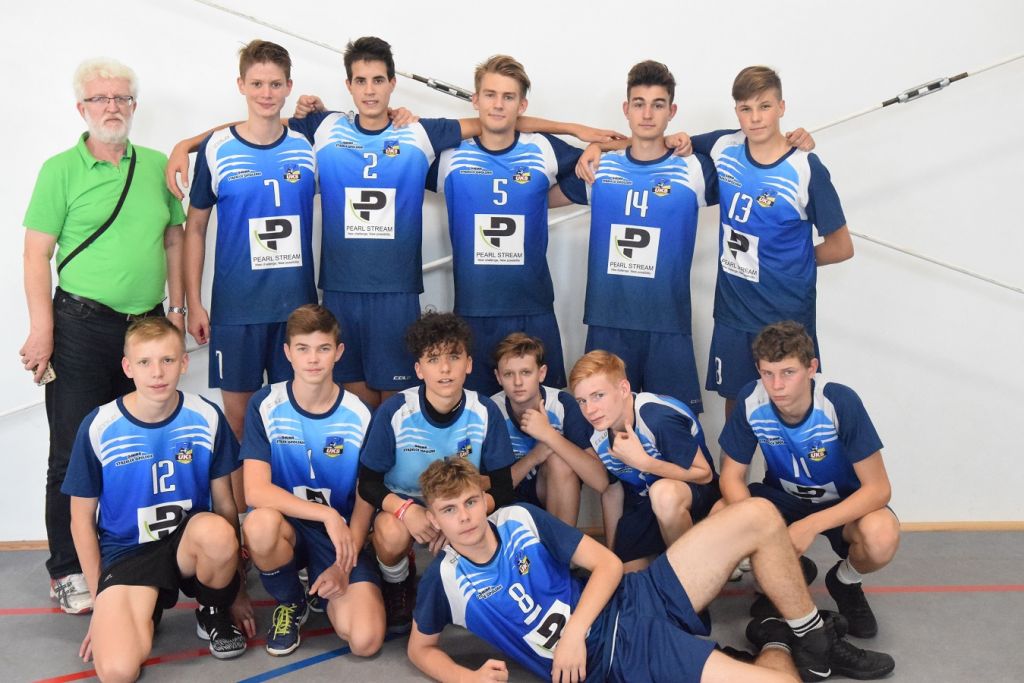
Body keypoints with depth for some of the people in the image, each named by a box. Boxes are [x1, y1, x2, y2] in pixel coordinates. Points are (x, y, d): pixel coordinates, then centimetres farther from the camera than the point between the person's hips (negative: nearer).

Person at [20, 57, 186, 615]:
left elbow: (174, 238, 16)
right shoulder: (62, 170, -3)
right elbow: (37, 253, -5)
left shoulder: (157, 166, 8)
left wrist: (177, 306, 10)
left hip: (147, 323, 4)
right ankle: (68, 571, 14)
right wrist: (42, 329, -12)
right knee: (74, 454, 1)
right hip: (83, 327, -4)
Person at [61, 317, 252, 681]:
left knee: (216, 532, -37)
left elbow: (224, 504, 2)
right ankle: (145, 610, 10)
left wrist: (236, 587, 6)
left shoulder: (206, 418, -7)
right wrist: (101, 600, 2)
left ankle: (214, 613, -3)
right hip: (126, 552, -1)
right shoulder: (98, 428, -10)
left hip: (189, 542, 2)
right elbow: (82, 519, 1)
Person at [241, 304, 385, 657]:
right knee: (261, 524, -38)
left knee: (366, 640, -22)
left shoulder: (358, 415, -6)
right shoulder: (265, 405, -8)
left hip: (343, 535, 0)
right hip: (288, 525, 0)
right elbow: (256, 491, -17)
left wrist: (344, 564, -13)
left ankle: (325, 592, 15)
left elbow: (365, 499, 0)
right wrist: (326, 514, -28)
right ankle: (290, 604, -3)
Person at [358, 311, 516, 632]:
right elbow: (368, 483, -13)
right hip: (402, 504, -2)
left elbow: (501, 489, -10)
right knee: (393, 533, -36)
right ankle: (398, 584, 1)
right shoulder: (394, 412, -20)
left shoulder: (485, 412, -15)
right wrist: (405, 509, -33)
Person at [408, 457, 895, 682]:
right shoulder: (444, 580, -5)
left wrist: (573, 632, -14)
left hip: (634, 601, 5)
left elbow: (607, 563, 2)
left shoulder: (520, 518, 2)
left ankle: (814, 639, 11)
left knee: (758, 517, -9)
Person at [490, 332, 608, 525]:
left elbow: (601, 481, -30)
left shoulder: (562, 405, -21)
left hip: (554, 494, 0)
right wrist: (534, 456, -31)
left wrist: (549, 434, -38)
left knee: (559, 460, -30)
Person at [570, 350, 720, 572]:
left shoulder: (660, 418, -32)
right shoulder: (598, 435, -8)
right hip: (642, 503, 6)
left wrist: (642, 461, -31)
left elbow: (704, 474, -21)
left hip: (696, 494, -6)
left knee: (663, 492, -38)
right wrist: (612, 554, 8)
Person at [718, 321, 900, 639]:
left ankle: (845, 580, 3)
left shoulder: (840, 402, -29)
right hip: (783, 497, 2)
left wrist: (811, 525, -37)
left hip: (842, 502, -2)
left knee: (882, 537, -35)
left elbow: (878, 488, -26)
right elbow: (732, 476, -13)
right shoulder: (751, 401, -22)